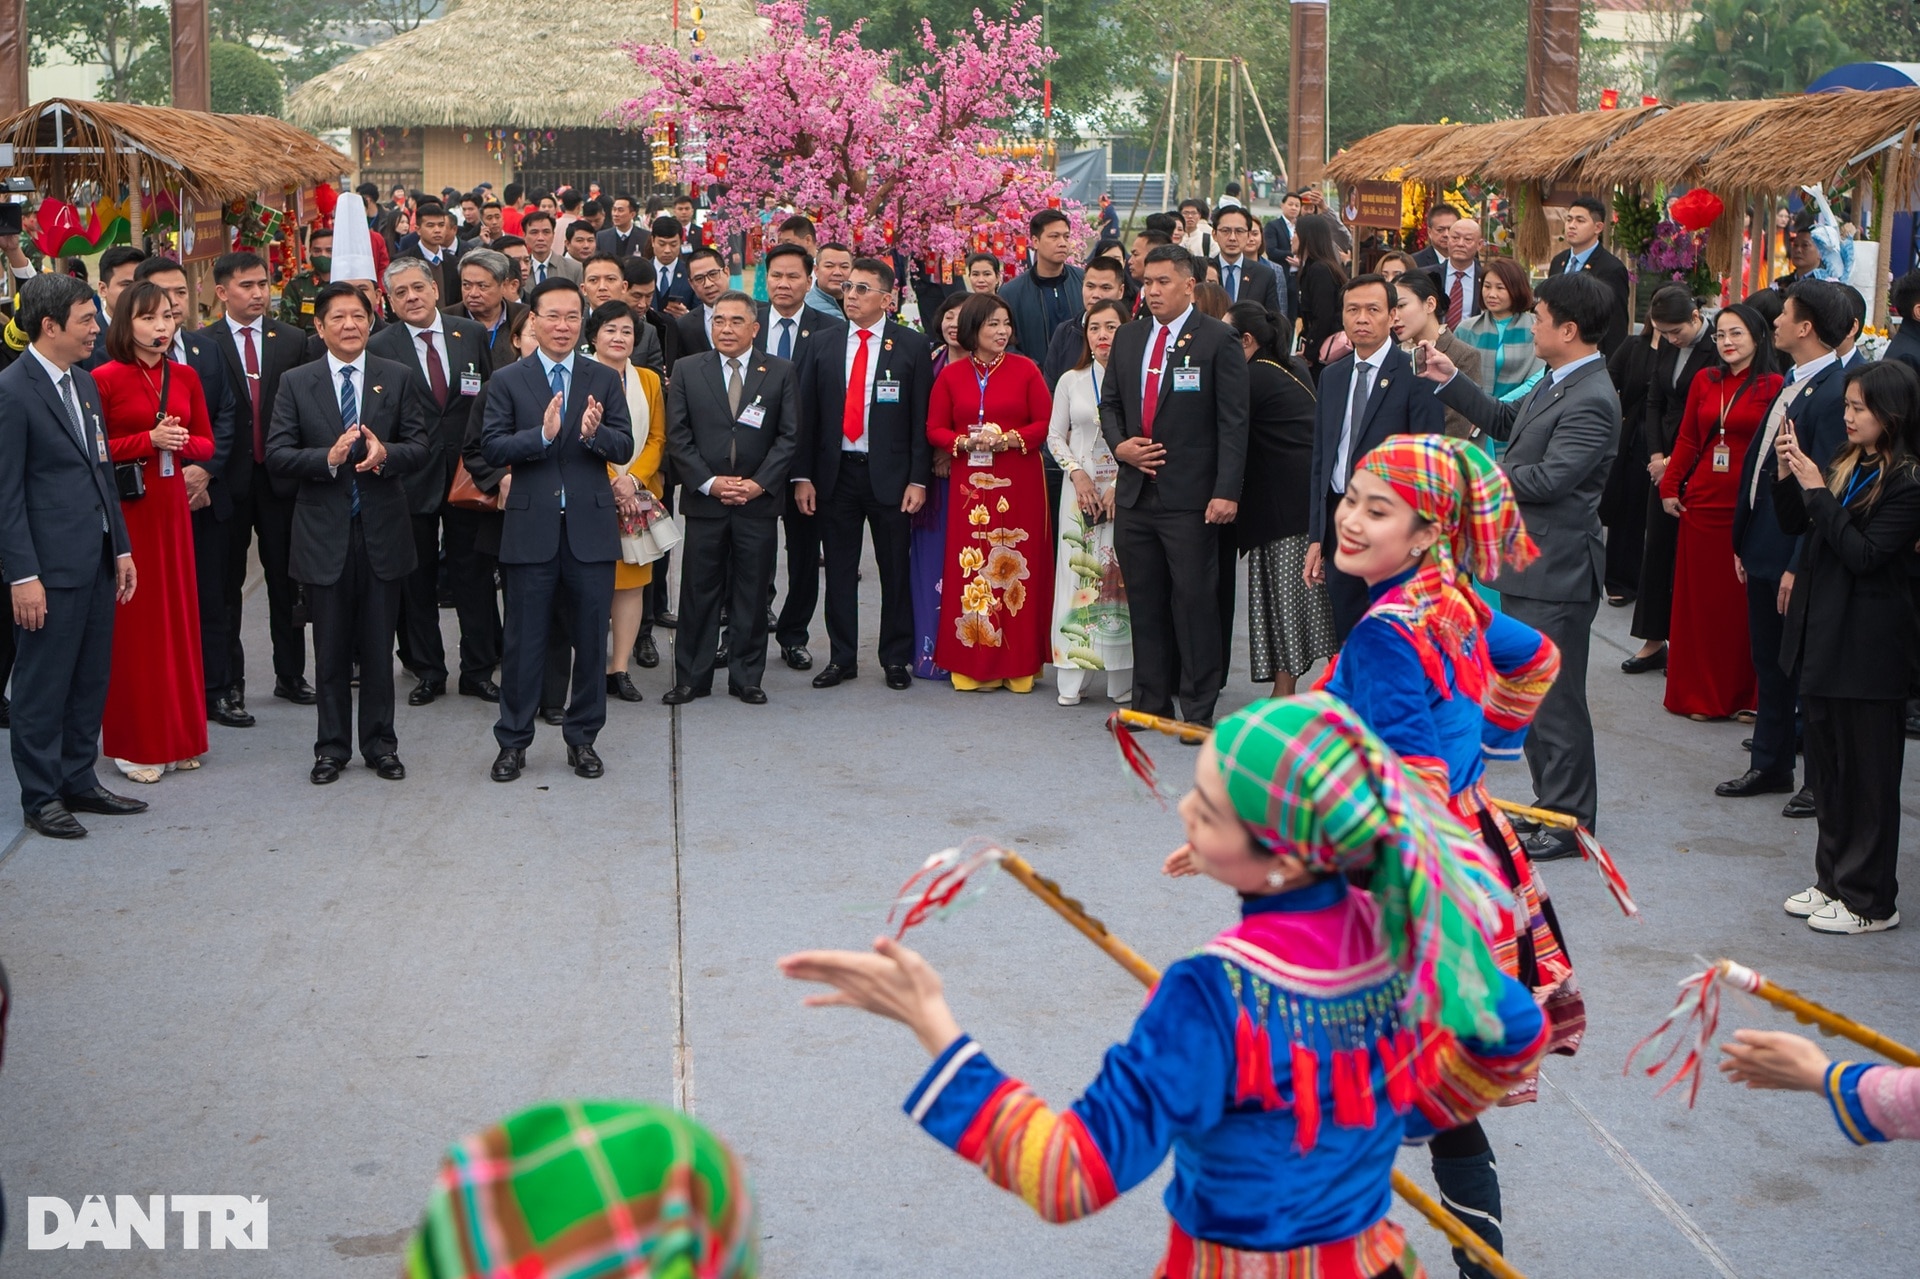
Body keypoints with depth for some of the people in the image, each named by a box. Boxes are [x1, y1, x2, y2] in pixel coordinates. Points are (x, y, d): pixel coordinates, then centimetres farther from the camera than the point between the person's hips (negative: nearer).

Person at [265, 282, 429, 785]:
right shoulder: (296, 383, 2)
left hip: (383, 531, 1)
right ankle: (332, 746, 17)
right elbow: (277, 457, -4)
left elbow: (419, 447, 2)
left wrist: (385, 454, -19)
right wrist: (329, 457, -20)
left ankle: (381, 743, 19)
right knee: (331, 650, 7)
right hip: (324, 532, -1)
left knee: (378, 647, 8)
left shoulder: (397, 378, 5)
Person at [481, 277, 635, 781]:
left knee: (591, 638, 7)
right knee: (523, 640, 5)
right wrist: (542, 434, -22)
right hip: (531, 527, -1)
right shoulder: (507, 381, 3)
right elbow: (493, 447, -6)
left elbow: (624, 447, 0)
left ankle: (583, 737, 21)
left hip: (590, 526, 2)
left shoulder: (604, 380, 8)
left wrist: (595, 433, -21)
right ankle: (513, 741, 16)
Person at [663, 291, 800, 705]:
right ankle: (691, 678, 12)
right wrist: (709, 482, -10)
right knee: (698, 592, 3)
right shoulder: (687, 370, 5)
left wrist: (760, 483, -10)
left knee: (752, 594, 5)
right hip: (704, 500, 0)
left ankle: (747, 678, 14)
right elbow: (678, 436, 1)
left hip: (758, 500, 0)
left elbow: (789, 435, 1)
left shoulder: (781, 373, 4)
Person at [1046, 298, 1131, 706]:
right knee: (1078, 576, 0)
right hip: (1081, 490, 2)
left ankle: (1123, 679, 2)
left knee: (1121, 578, -3)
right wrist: (1077, 473, -4)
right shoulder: (1070, 381, 8)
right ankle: (1072, 678, 3)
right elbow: (1055, 435, 12)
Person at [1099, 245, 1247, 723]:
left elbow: (1234, 422, -8)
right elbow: (1110, 403, 21)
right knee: (1144, 603, 10)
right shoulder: (1128, 337, 13)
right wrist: (1119, 445, 0)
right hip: (1135, 493, 6)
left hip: (1190, 497, -5)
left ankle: (1198, 709, 4)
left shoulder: (1218, 340, -4)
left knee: (1195, 602, -3)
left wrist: (1226, 491, -15)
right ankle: (1150, 700, 20)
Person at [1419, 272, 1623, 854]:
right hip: (1525, 565, 11)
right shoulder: (1555, 383, 12)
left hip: (1555, 574, -11)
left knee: (1556, 701, -1)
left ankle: (1570, 823, 10)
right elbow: (1506, 422, 26)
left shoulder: (1591, 402, -21)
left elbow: (1550, 478, -27)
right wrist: (1451, 382, 17)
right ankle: (1551, 806, 31)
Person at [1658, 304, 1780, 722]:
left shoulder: (1773, 386, -5)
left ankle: (1744, 692, 13)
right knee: (1699, 596, 8)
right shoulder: (1704, 381, 8)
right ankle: (1700, 691, 17)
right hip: (1703, 500, 4)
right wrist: (1670, 486, 7)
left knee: (1744, 599, 3)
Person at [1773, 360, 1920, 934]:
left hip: (1868, 647, -8)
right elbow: (1793, 525, 10)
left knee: (1867, 775, 2)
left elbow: (1864, 554, -21)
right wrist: (1787, 474, -6)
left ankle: (1870, 901, 11)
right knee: (1827, 768, 16)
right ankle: (1834, 879, 29)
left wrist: (1816, 490, -21)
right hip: (1822, 630, 8)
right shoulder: (1843, 461, 7)